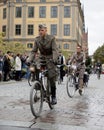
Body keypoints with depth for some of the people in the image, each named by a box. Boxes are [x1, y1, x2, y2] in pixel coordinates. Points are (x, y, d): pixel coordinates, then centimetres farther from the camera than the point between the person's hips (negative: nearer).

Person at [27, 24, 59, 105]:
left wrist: (54, 59, -36)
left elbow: (55, 50, -19)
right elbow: (34, 51, -3)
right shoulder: (37, 39, -1)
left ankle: (53, 96, 5)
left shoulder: (51, 38, -12)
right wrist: (29, 60, -18)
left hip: (50, 59, -4)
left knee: (52, 78, -10)